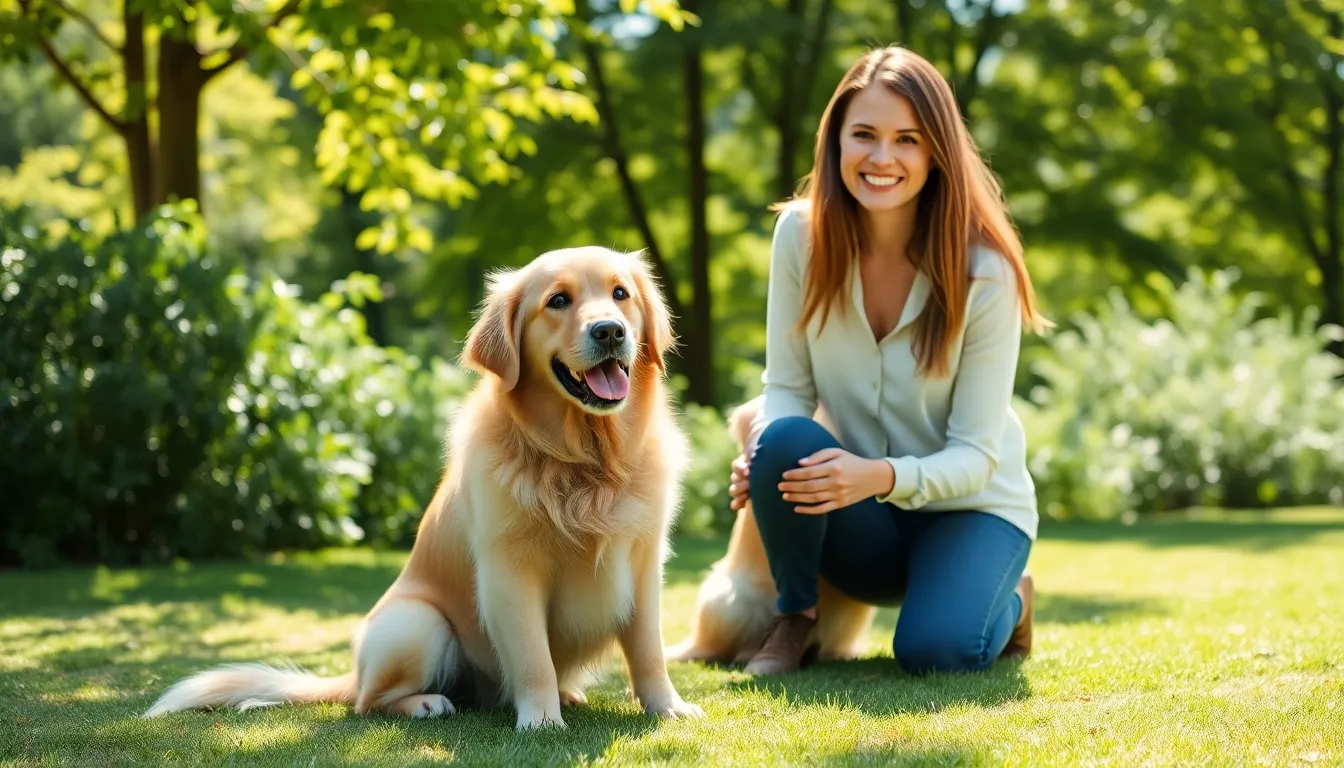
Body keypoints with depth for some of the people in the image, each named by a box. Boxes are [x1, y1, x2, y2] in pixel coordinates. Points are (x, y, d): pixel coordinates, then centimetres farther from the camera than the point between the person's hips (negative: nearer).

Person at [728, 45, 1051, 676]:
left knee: (933, 650, -29)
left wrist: (883, 476, -37)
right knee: (785, 442, -30)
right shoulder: (801, 233, -12)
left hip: (968, 507, -1)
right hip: (864, 524, 2)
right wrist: (764, 448, -28)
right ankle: (794, 616, -6)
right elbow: (787, 385, -5)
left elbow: (975, 455, -18)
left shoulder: (983, 271, -20)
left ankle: (1007, 599, 8)